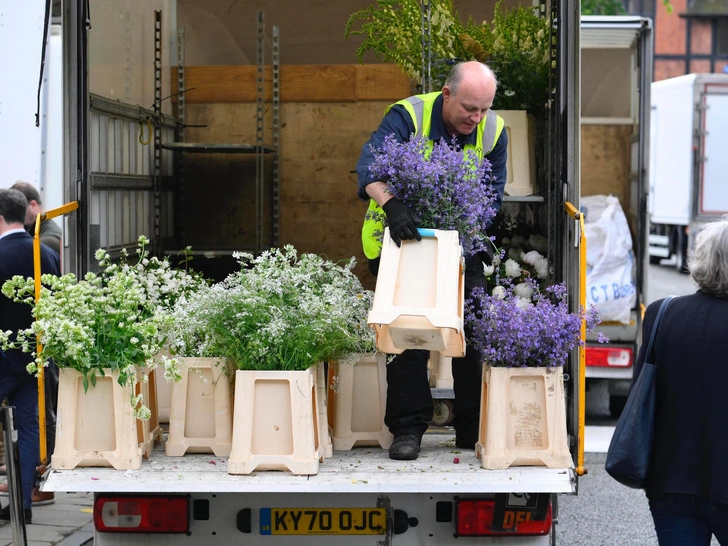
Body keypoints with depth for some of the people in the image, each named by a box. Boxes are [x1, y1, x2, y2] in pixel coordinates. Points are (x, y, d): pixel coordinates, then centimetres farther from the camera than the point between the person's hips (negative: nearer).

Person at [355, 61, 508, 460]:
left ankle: (474, 428, 10)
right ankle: (408, 428, -3)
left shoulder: (493, 131, -4)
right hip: (402, 238, -3)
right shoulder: (408, 117, -17)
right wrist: (391, 206, -50)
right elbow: (369, 165, -30)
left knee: (474, 329, 0)